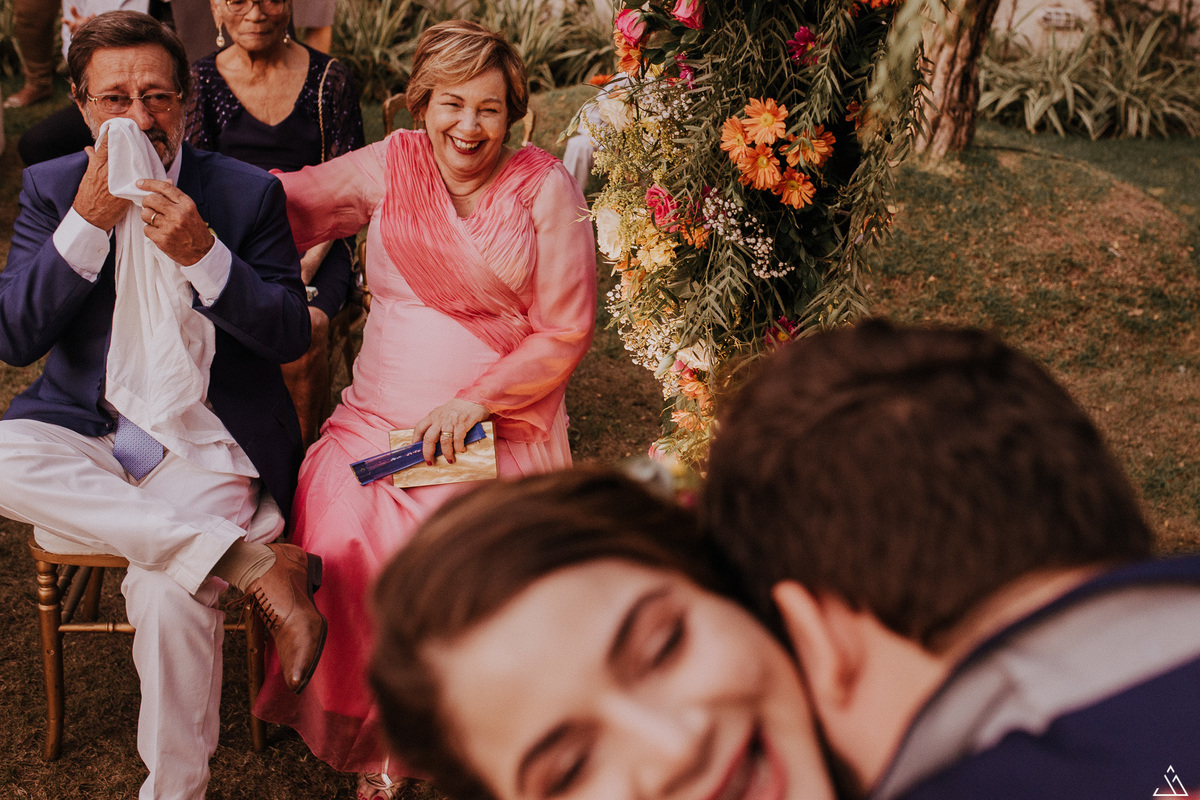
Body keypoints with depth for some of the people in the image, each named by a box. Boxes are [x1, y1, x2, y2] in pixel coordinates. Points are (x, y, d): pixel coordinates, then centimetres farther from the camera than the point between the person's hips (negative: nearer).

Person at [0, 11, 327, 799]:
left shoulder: (248, 192, 1)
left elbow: (290, 335, -4)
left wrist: (201, 256, -19)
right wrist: (88, 223, -14)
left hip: (208, 439, -3)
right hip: (87, 431, 3)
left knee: (168, 594, -29)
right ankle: (258, 563, -29)